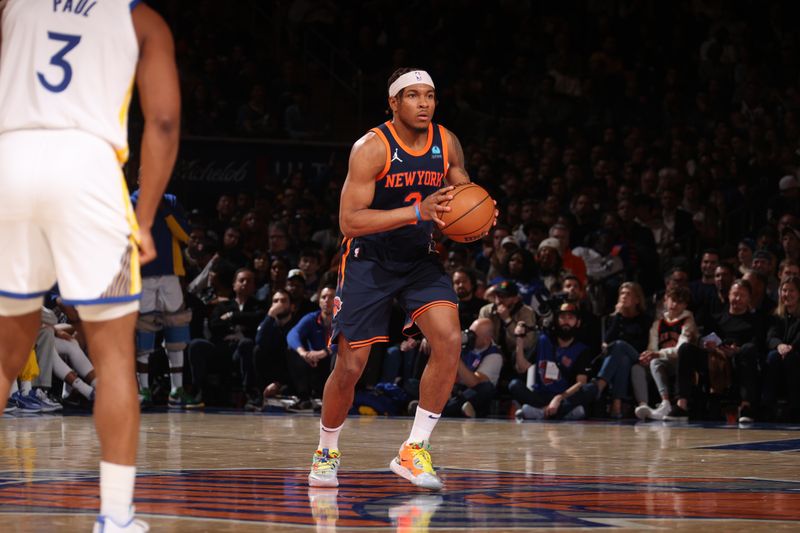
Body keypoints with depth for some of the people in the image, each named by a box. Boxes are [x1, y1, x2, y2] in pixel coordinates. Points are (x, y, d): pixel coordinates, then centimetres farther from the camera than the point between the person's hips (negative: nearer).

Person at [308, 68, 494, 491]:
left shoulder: (447, 144, -5)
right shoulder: (372, 147, -21)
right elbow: (348, 221, -27)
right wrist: (417, 211, -35)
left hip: (420, 258, 4)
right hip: (369, 260, -4)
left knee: (449, 341, -18)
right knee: (350, 366, -1)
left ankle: (413, 451, -10)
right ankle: (326, 453, 26)